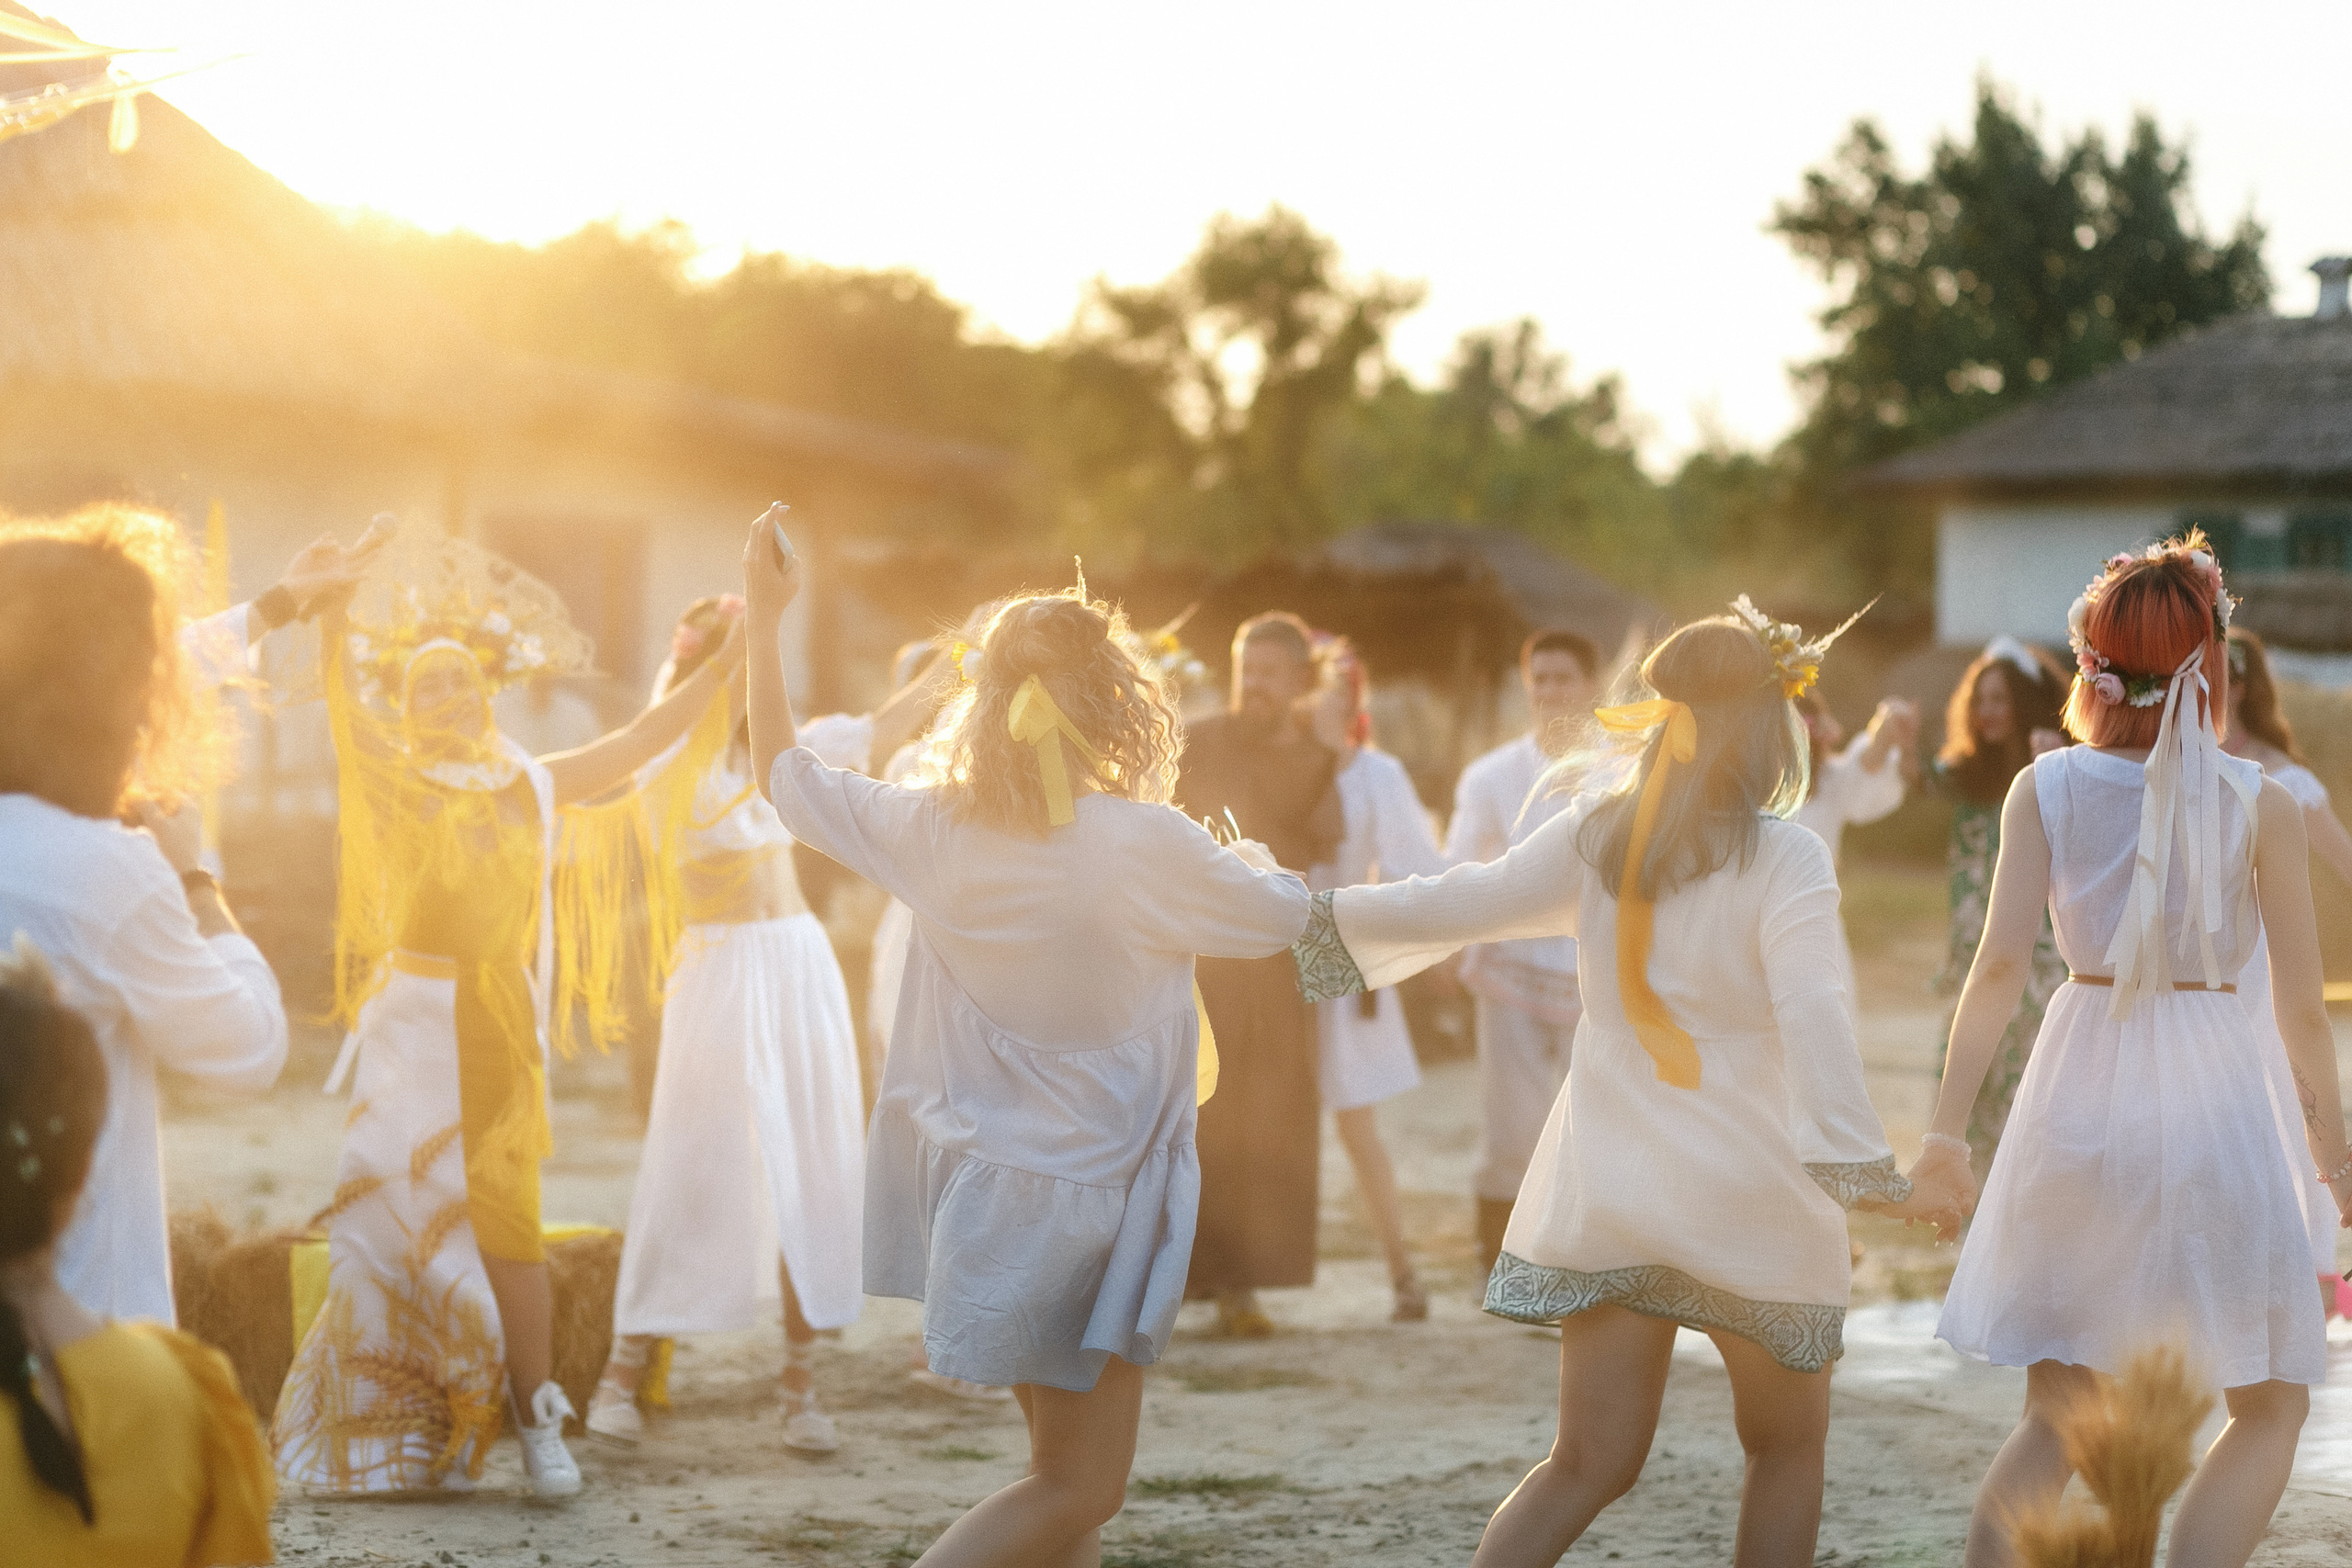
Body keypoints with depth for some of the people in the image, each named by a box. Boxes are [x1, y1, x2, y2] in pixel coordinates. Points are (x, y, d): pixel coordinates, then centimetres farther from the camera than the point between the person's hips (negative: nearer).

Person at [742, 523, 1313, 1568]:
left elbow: (785, 775, 11)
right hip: (1081, 1197, -7)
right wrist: (1248, 858, 20)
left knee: (1065, 1476, 20)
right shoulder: (1145, 845, -19)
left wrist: (764, 620, 21)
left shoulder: (934, 828, -5)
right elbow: (1282, 915, -3)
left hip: (975, 1186, 7)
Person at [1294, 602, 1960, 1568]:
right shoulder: (1784, 858, -12)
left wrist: (1327, 913, 23)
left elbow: (1458, 906, 8)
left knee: (1588, 1463, 9)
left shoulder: (1592, 835, 1)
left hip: (1605, 1188, 4)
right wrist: (1868, 1174, -24)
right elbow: (1809, 1018, -22)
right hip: (1750, 1196, -4)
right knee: (1787, 1449, 16)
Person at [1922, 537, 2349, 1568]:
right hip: (2214, 1092, -2)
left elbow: (2001, 963, -9)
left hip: (2079, 1090, 3)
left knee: (2056, 1416, 14)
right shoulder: (2259, 802, -4)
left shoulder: (2045, 789, -1)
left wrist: (1947, 1124, -6)